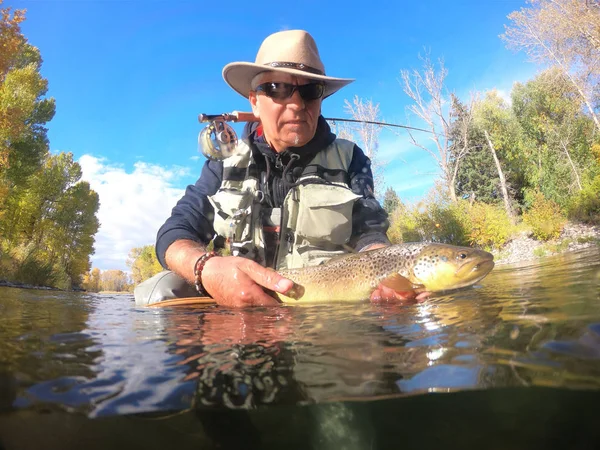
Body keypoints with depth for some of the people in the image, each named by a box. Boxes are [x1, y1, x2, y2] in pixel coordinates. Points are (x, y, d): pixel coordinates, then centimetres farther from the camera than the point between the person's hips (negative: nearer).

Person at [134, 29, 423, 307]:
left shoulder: (349, 159, 3)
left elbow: (369, 234, -7)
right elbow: (174, 234, -4)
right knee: (160, 292, -23)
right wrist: (207, 269, -30)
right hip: (234, 302, 1)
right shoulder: (227, 160, 4)